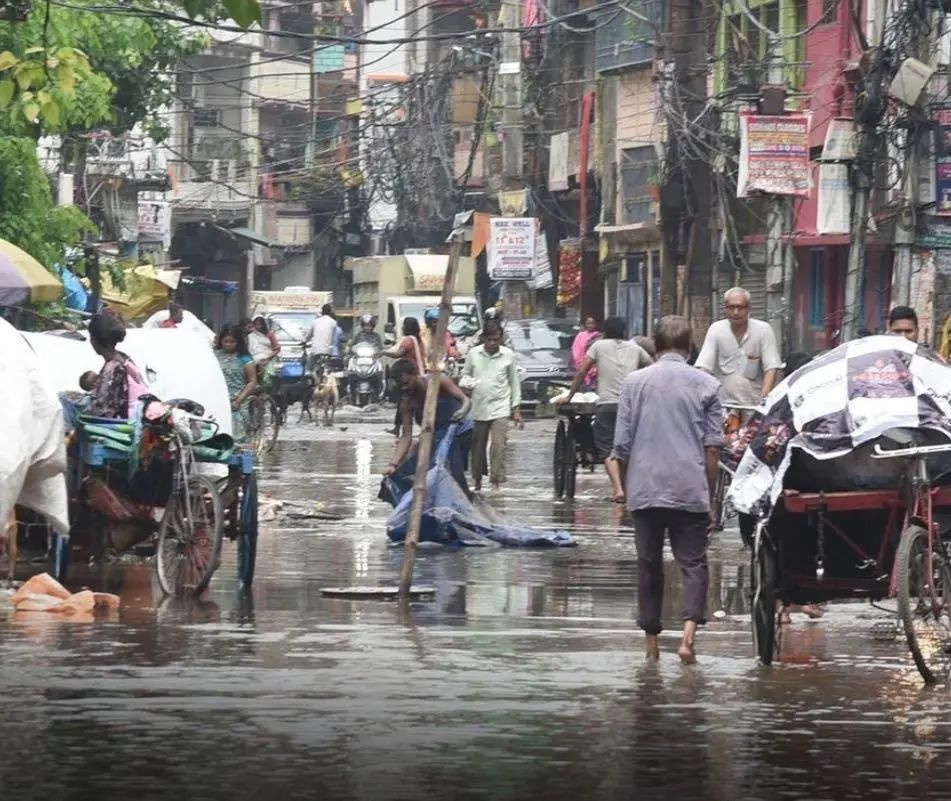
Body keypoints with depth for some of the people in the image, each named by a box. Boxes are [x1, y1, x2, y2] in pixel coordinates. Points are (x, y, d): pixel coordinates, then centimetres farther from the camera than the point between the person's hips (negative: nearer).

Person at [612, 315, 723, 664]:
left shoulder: (634, 383, 2)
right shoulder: (705, 385, 1)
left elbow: (622, 443, 4)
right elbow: (712, 446, 1)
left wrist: (624, 485, 18)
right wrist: (710, 497, 8)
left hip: (645, 489, 1)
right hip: (691, 491, -1)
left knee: (649, 564, 11)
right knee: (693, 562, 2)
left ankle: (651, 641, 15)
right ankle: (688, 632, -18)